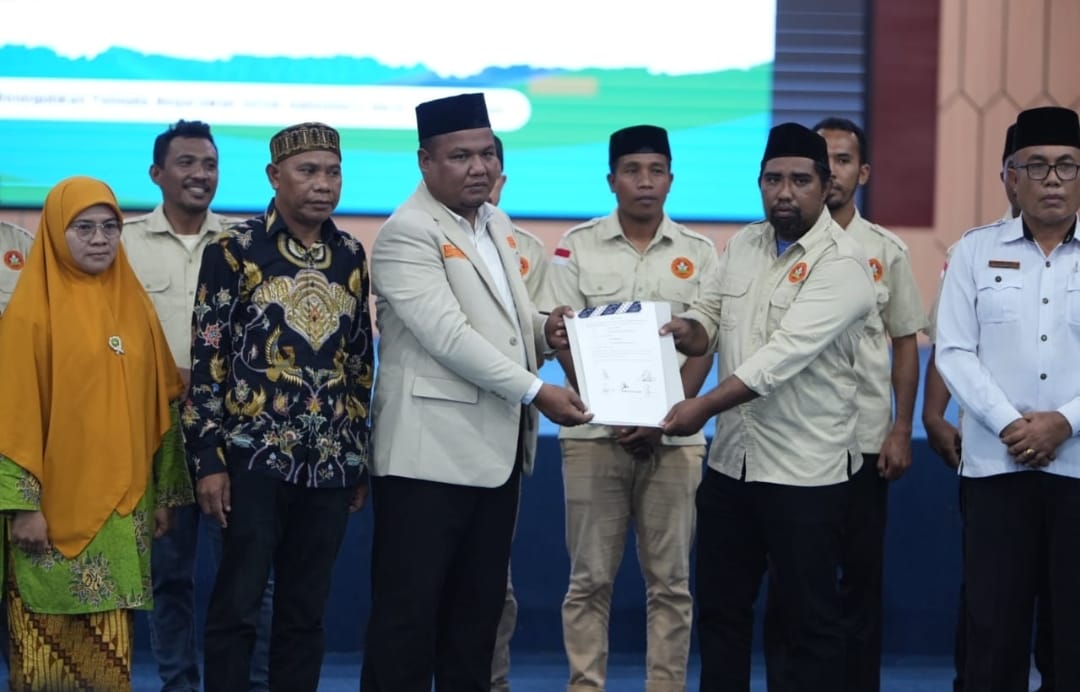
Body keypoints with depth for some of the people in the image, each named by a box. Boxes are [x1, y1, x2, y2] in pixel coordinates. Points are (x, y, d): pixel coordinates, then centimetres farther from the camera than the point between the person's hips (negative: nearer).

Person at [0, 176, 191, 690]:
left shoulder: (135, 305, 9)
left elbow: (158, 407, 13)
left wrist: (164, 493, 12)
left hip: (120, 506, 4)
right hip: (53, 506, -4)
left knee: (108, 645, 7)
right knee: (48, 643, 1)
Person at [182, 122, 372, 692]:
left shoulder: (350, 256, 10)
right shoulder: (235, 251, -3)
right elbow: (207, 358, -5)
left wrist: (362, 459, 15)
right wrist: (208, 459, -10)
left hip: (331, 462, 4)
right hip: (255, 456, -4)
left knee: (306, 612, 9)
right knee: (237, 606, -3)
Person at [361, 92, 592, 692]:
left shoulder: (499, 224, 14)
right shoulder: (407, 233, -12)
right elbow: (447, 334, -21)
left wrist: (546, 331, 2)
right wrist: (536, 392, -23)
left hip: (497, 447, 8)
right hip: (432, 451, -8)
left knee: (481, 603, 13)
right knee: (409, 608, -3)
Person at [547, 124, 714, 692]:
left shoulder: (698, 253, 7)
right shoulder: (578, 246, 5)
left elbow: (703, 346, 3)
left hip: (673, 437, 1)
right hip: (594, 433, -1)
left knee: (670, 580, 3)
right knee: (590, 579, 0)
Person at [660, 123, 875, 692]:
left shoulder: (841, 263, -15)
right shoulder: (742, 245, 9)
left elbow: (787, 353, -23)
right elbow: (708, 317, 13)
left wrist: (704, 406, -26)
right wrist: (686, 330, -11)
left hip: (805, 471, -7)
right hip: (730, 459, 7)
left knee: (809, 617, 3)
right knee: (720, 607, 14)